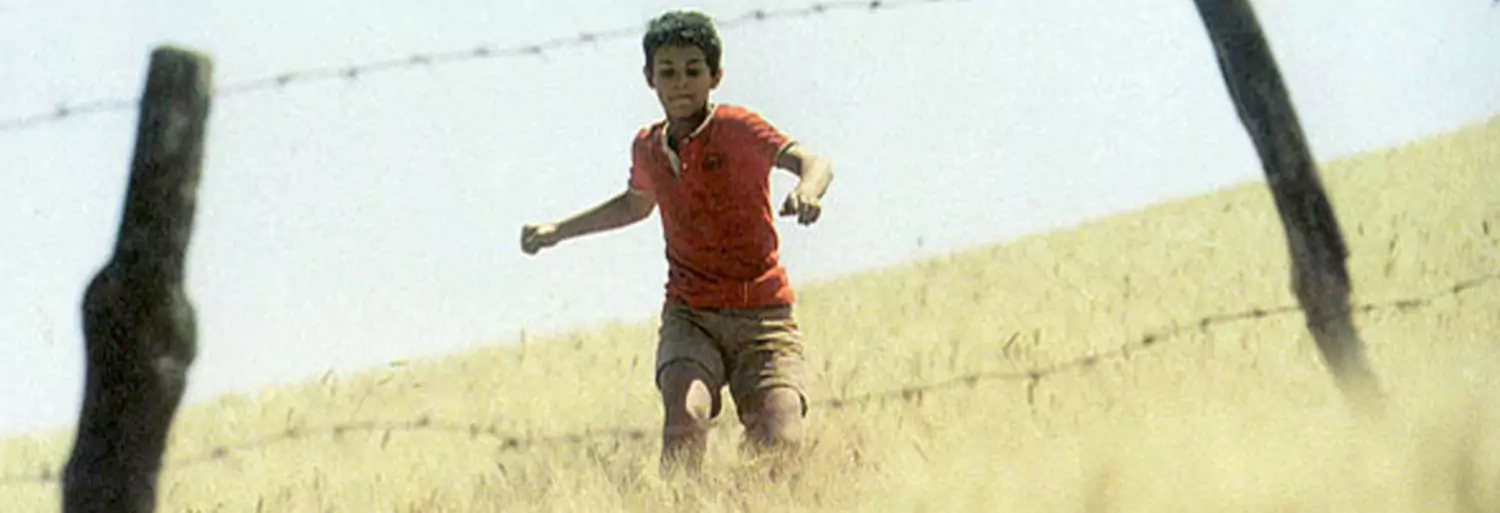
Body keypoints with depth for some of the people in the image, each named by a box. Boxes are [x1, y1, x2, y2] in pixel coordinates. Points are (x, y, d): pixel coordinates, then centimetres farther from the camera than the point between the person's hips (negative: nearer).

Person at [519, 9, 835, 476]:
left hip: (763, 318, -3)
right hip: (689, 316, 3)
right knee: (686, 415, -27)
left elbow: (811, 162, -24)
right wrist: (558, 230, 31)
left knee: (780, 447, -19)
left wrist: (807, 190, -47)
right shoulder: (648, 146, 8)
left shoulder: (736, 128, -8)